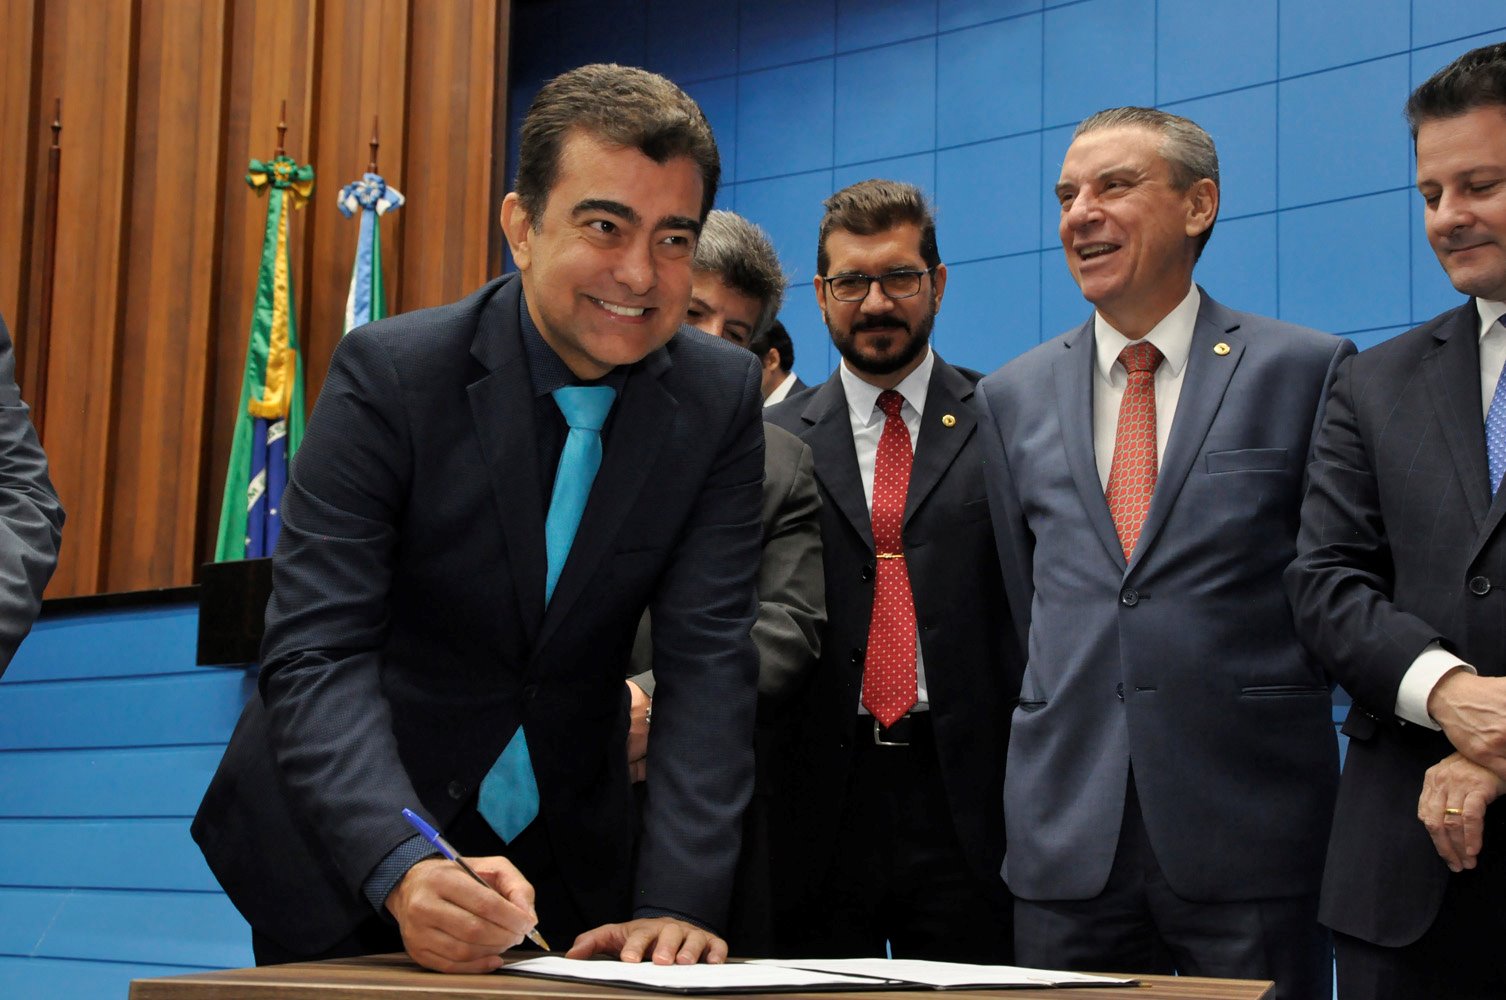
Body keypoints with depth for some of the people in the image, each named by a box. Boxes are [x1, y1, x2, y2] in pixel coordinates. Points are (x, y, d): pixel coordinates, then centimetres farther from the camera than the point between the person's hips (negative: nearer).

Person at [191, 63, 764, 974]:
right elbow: (316, 653, -22)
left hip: (564, 864, 3)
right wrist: (406, 867, -38)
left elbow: (710, 658, -12)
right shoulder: (388, 375, -17)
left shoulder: (722, 398, -8)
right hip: (344, 855, -2)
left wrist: (680, 901, -24)